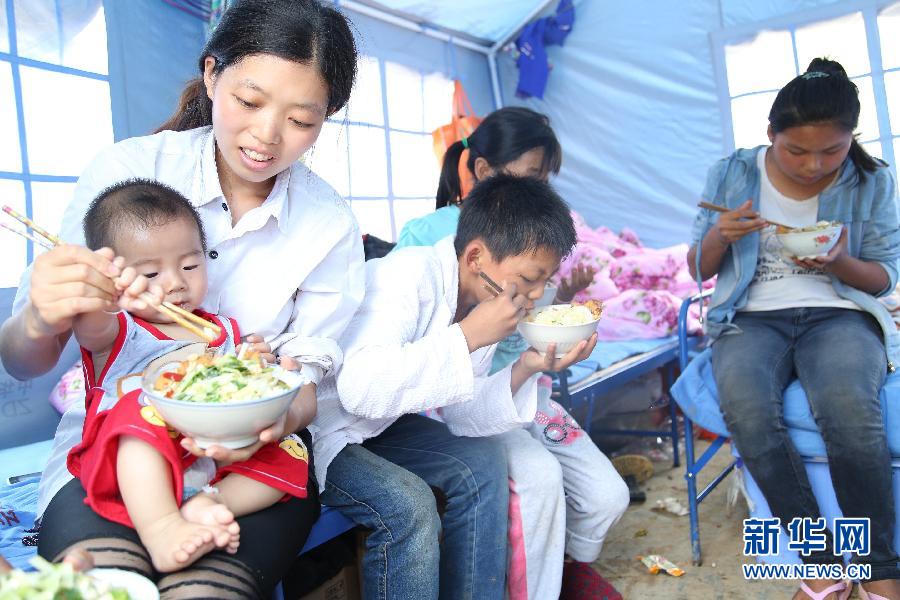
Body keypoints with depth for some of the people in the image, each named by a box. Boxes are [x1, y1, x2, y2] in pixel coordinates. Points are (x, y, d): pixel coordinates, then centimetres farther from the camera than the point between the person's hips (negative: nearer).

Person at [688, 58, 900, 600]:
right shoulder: (731, 175, 4)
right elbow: (700, 269, 9)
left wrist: (841, 264, -14)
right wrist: (720, 236, -15)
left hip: (841, 313, 0)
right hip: (751, 316, 0)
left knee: (850, 410, -35)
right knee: (746, 411, -35)